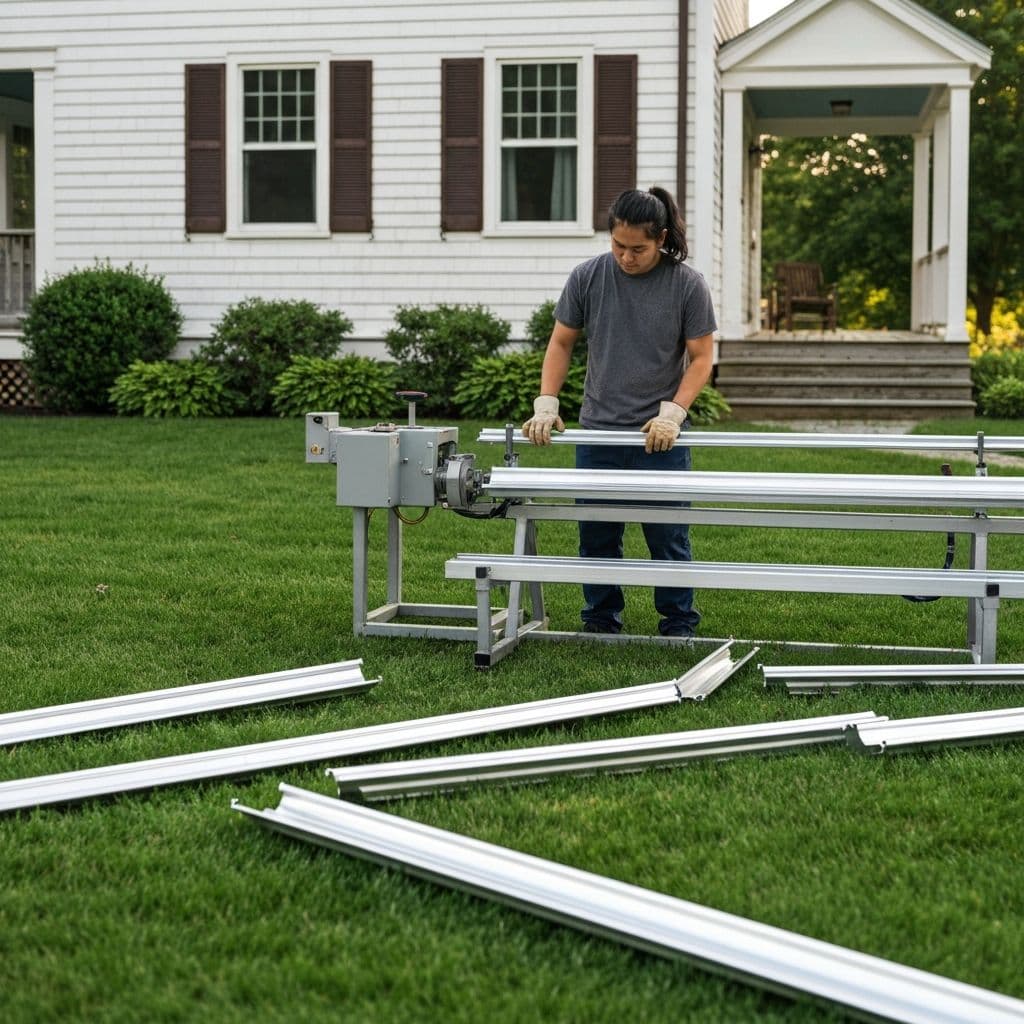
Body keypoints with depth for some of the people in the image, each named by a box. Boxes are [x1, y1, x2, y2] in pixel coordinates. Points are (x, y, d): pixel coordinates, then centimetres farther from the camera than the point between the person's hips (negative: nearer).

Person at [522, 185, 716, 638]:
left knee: (668, 537, 2)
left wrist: (672, 414, -15)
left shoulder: (688, 285, -6)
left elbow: (701, 358, -3)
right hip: (598, 432, 2)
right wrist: (546, 404, -6)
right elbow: (561, 343, 6)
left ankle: (679, 629, 14)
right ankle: (600, 625, 21)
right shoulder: (587, 277, -1)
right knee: (597, 536, 8)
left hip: (660, 436, -2)